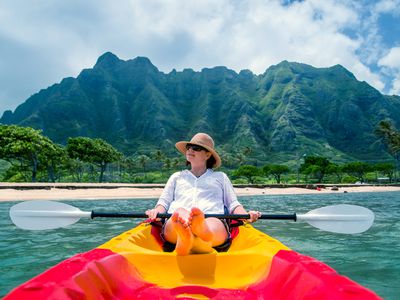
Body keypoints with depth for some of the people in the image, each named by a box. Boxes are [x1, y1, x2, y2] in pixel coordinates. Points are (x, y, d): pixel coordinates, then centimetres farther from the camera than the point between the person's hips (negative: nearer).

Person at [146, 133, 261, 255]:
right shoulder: (177, 176, 35)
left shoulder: (220, 177, 32)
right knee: (179, 214, -39)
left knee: (212, 225, -41)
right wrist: (157, 211, 0)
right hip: (174, 222, 1)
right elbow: (164, 201, 24)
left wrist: (245, 214, 1)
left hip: (214, 220, 0)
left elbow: (233, 204, 23)